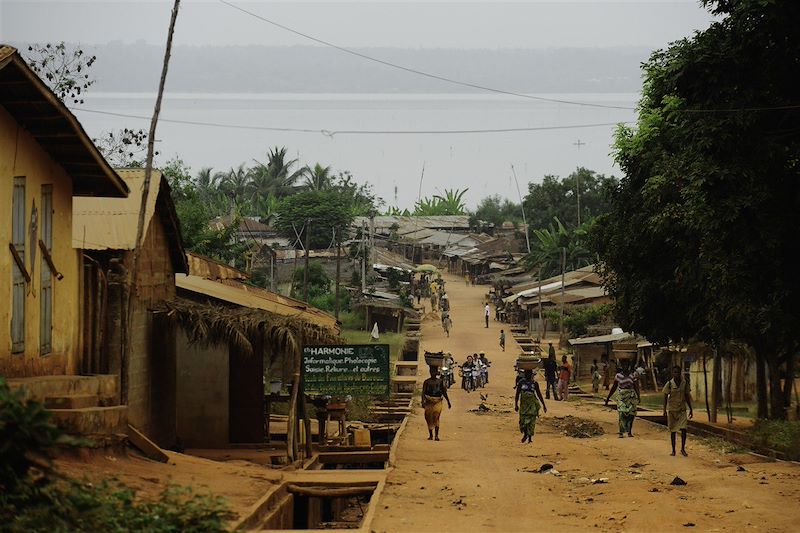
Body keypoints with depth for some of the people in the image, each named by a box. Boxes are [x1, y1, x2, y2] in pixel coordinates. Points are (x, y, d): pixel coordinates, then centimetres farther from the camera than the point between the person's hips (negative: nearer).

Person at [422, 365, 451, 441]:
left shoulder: (440, 381, 7)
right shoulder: (427, 382, 3)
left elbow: (444, 392, 16)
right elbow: (423, 392, -3)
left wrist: (448, 402, 18)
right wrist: (423, 401, -18)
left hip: (438, 401, -1)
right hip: (429, 401, 1)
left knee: (436, 417, -17)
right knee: (428, 418, 7)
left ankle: (436, 435, -21)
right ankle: (430, 435, 23)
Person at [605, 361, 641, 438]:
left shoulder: (634, 375, -1)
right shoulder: (618, 375, 2)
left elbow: (636, 387, -5)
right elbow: (614, 387, 9)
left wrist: (638, 396, -19)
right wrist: (608, 398, 9)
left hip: (631, 397, 0)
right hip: (621, 397, 0)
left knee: (630, 414, 2)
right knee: (622, 414, -12)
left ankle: (630, 432, 17)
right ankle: (621, 433, -12)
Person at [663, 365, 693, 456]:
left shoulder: (685, 383, 1)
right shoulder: (669, 384, -6)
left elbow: (687, 396, 10)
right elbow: (665, 397, -2)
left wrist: (690, 409, 11)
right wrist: (664, 410, -7)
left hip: (682, 409, 1)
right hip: (672, 410, -1)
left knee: (683, 429, -10)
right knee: (673, 430, 5)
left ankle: (683, 449, 4)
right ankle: (673, 450, 15)